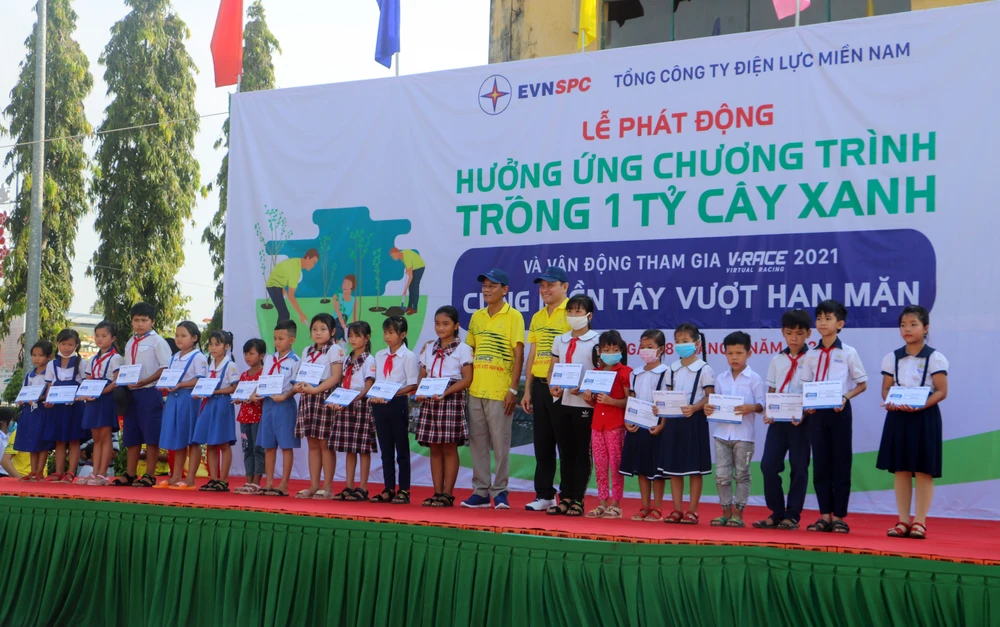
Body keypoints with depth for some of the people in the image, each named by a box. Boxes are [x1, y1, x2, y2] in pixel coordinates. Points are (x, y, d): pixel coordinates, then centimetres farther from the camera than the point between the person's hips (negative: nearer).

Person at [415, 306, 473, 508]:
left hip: (451, 399, -5)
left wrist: (445, 392, -18)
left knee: (449, 447, -4)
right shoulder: (429, 348, 16)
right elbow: (422, 375, 16)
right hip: (430, 400, 5)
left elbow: (467, 379, -7)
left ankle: (447, 494, 0)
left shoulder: (462, 349, 0)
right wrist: (419, 392, -4)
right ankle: (437, 493, 9)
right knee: (435, 448, 5)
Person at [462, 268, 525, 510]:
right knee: (477, 442, 7)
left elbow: (519, 355, -6)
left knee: (500, 442, -2)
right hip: (475, 390, 6)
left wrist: (513, 390, -12)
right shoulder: (477, 317, 13)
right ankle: (480, 491, 14)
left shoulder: (513, 316, -3)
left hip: (499, 391, -5)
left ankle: (500, 491, 6)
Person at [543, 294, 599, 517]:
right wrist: (552, 387, -5)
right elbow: (552, 369, 15)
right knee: (565, 453, 9)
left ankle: (577, 500, 6)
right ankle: (565, 498, 14)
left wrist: (583, 389, -21)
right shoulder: (560, 340, 14)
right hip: (561, 402, 5)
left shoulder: (596, 341, -4)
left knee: (581, 453, 1)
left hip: (584, 404, -5)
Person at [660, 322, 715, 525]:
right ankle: (677, 509, 14)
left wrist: (694, 408, -23)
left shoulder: (704, 369, -5)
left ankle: (692, 510, 7)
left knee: (695, 467, 0)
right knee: (673, 466, 7)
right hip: (673, 419, 6)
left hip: (694, 419, -6)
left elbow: (710, 397, -9)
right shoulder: (673, 368, 11)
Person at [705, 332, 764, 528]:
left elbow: (761, 404, -5)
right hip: (722, 433, 4)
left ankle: (738, 514, 10)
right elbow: (716, 403, 13)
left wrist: (752, 408, -25)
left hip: (743, 434, -4)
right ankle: (726, 512, 14)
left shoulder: (754, 378, -2)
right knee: (722, 475, 4)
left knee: (741, 475, 3)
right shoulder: (721, 378, 10)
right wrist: (709, 409, -8)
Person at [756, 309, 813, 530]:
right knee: (768, 464, -2)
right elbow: (771, 391, 13)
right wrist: (767, 412, -4)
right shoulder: (777, 360, 11)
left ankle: (792, 516, 11)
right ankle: (776, 513, 11)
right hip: (777, 419, 4)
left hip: (801, 421, -4)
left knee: (798, 467, 2)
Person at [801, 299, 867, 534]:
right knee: (820, 464, 6)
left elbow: (862, 384, 2)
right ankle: (825, 515, 13)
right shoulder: (811, 355, 9)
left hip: (839, 411, -3)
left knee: (841, 463, 1)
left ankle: (839, 516, 8)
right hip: (816, 412, 4)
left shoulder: (848, 353, -1)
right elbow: (806, 385, 12)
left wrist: (845, 397, -14)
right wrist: (807, 404, -6)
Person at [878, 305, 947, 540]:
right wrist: (888, 402, -11)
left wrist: (920, 406, -21)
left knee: (923, 470, -1)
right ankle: (903, 521, 11)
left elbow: (941, 391, -7)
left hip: (925, 417, -4)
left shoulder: (935, 358, -3)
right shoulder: (892, 358, 8)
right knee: (900, 469, 5)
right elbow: (886, 387, 11)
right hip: (897, 416, 4)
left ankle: (920, 521, 3)